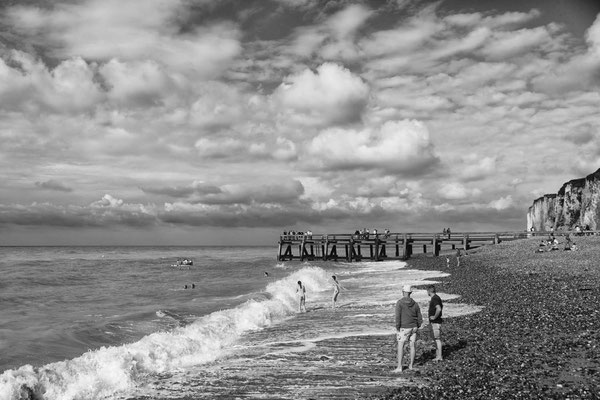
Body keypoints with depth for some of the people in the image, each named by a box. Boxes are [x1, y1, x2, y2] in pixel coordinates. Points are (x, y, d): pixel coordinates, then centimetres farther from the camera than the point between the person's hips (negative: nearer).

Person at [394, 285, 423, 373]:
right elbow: (420, 319, 6)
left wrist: (397, 329, -11)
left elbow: (398, 317, -19)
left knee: (400, 347, -2)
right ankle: (411, 365, 22)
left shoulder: (399, 302, -12)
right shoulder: (415, 304, 3)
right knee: (412, 346, 13)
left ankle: (399, 367, -6)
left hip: (404, 329, -5)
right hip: (413, 328, 5)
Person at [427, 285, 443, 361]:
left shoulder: (434, 299, -19)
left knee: (437, 339, -6)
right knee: (436, 338, 15)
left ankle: (439, 357, -4)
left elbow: (439, 309, -34)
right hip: (433, 322, 10)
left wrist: (435, 317, -22)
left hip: (435, 322, -10)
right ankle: (437, 354, 21)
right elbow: (441, 306, 30)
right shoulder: (436, 297, 12)